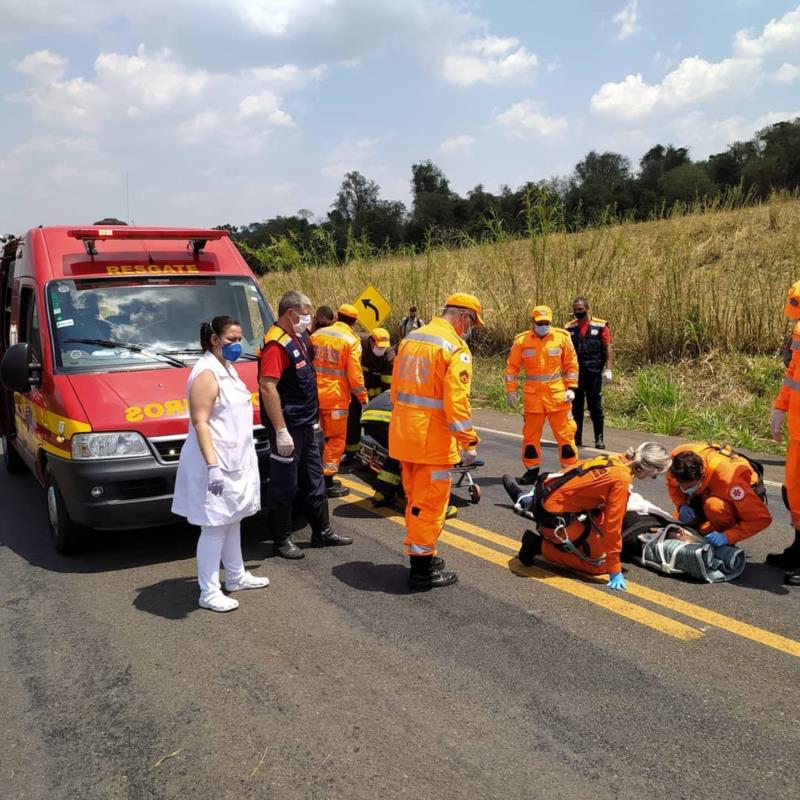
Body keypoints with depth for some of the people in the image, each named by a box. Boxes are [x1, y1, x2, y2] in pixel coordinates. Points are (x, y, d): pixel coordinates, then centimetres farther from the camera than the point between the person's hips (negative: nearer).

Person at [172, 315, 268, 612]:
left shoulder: (226, 368, 13)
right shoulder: (207, 374, -17)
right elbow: (200, 423, -23)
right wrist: (212, 465, -28)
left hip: (235, 461, 10)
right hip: (216, 464, -10)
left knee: (232, 521, 19)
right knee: (214, 526, -4)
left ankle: (236, 576, 33)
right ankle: (209, 593, 4)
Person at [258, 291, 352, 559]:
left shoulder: (298, 338, 12)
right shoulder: (276, 344, -18)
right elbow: (267, 387, -26)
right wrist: (281, 431, -28)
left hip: (305, 425, 10)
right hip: (287, 428, -10)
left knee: (313, 481, 17)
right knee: (284, 486, 2)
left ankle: (322, 532, 29)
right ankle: (282, 540, 14)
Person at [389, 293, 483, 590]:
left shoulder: (411, 338, 12)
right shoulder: (456, 347, -13)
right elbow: (456, 400, -20)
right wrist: (468, 442, -16)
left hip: (404, 433, 8)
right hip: (432, 439, -8)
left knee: (414, 497, 19)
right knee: (430, 502, 1)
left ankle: (419, 553, 31)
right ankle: (422, 568, 8)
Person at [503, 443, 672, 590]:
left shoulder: (618, 459, 4)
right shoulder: (622, 480, -20)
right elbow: (612, 525, -19)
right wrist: (615, 571, -12)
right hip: (555, 516, -8)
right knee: (599, 565, 3)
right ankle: (540, 546, 1)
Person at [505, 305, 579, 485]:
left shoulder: (562, 337, -1)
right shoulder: (521, 340, -1)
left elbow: (571, 364, 3)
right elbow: (512, 367, 4)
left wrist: (571, 388, -3)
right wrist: (511, 390, -1)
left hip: (558, 394, -1)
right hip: (533, 396, 1)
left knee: (565, 433, 2)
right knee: (531, 434, 9)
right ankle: (532, 470, 22)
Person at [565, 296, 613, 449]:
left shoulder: (600, 326, -1)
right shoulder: (570, 327, 8)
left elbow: (608, 348, -3)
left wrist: (608, 369, -11)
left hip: (593, 373, -3)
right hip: (574, 373, 3)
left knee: (595, 407, 3)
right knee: (576, 407, 8)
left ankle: (599, 439, 10)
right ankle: (576, 438, 16)